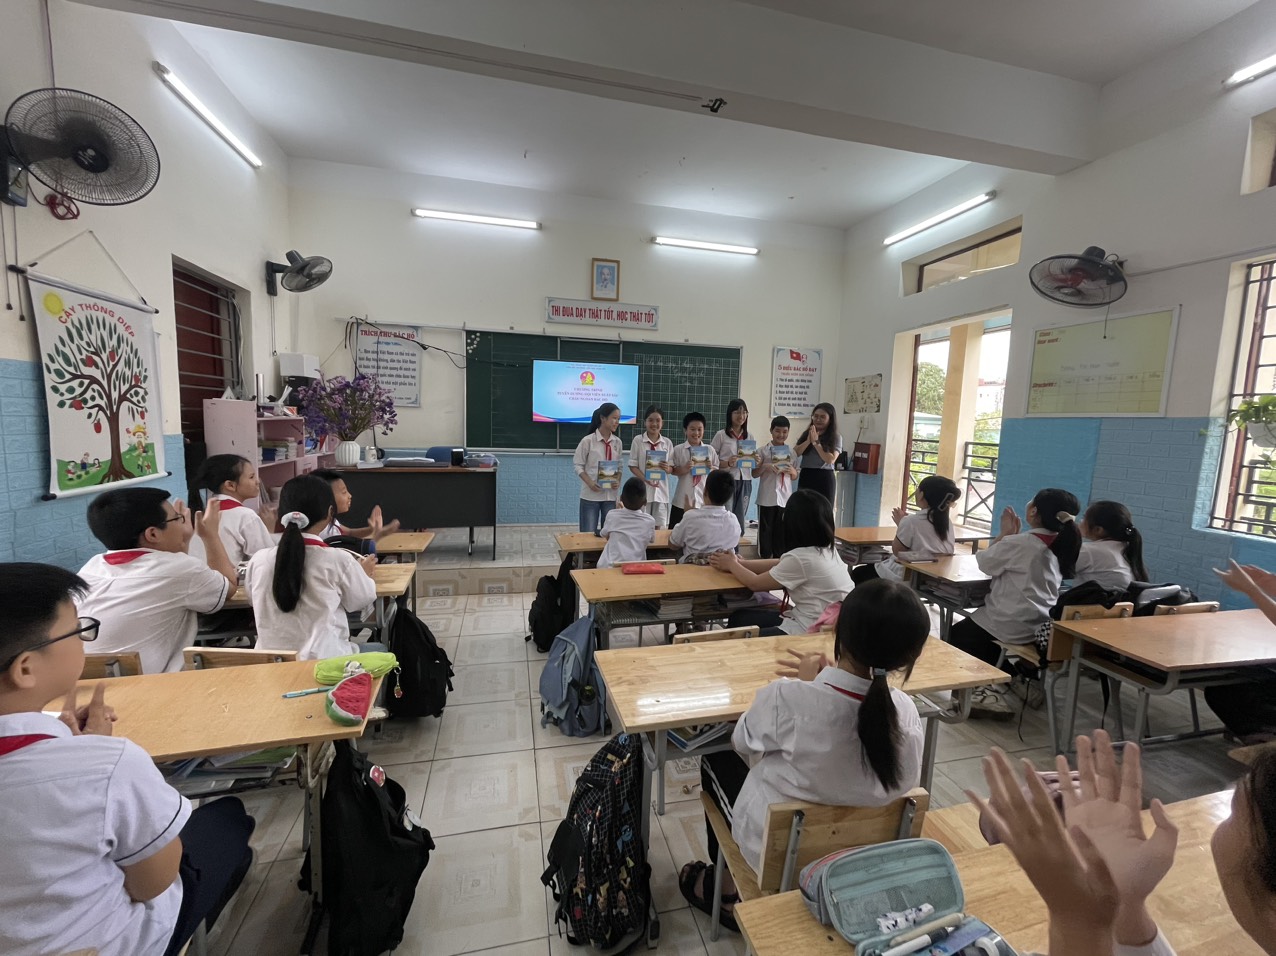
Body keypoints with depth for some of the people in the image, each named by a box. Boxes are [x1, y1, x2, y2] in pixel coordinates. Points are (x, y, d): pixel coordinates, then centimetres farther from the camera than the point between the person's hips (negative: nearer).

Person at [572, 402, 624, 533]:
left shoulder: (617, 442, 5)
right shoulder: (588, 440, -8)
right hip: (591, 494, -4)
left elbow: (619, 466, 11)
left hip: (611, 495, 4)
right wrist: (590, 483, -17)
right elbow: (577, 465, -5)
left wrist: (617, 481, -8)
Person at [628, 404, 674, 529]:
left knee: (660, 528, 9)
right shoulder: (638, 440, -2)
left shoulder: (667, 443, 5)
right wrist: (646, 479, -18)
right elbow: (633, 466, -3)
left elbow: (672, 467, 8)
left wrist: (667, 468, -16)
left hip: (661, 490, 2)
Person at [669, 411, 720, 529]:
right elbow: (672, 470, -2)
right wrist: (683, 469, -20)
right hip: (682, 499, -1)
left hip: (703, 499, 2)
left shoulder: (710, 450, 2)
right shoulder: (678, 449, -4)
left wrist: (711, 467, -14)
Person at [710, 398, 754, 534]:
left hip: (745, 481, 4)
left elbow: (753, 461, 18)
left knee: (740, 520, 9)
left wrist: (756, 461, -4)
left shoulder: (749, 436, 11)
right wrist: (727, 463, -19)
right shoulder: (721, 435, -2)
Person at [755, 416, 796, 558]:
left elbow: (795, 477, 14)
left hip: (785, 498, 3)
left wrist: (792, 471, -8)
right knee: (765, 530, 3)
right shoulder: (762, 450, 0)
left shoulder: (791, 452, 9)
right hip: (767, 498, -2)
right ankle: (765, 559, 13)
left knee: (782, 531, 8)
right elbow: (754, 474, 1)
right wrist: (765, 467, -16)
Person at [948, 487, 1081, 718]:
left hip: (1014, 626, -8)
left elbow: (984, 562, -5)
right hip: (1042, 625, 8)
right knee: (970, 628, 29)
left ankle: (978, 688, 8)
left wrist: (1006, 534, 2)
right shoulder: (1060, 545, 3)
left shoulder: (1019, 542, -20)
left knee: (957, 634, 16)